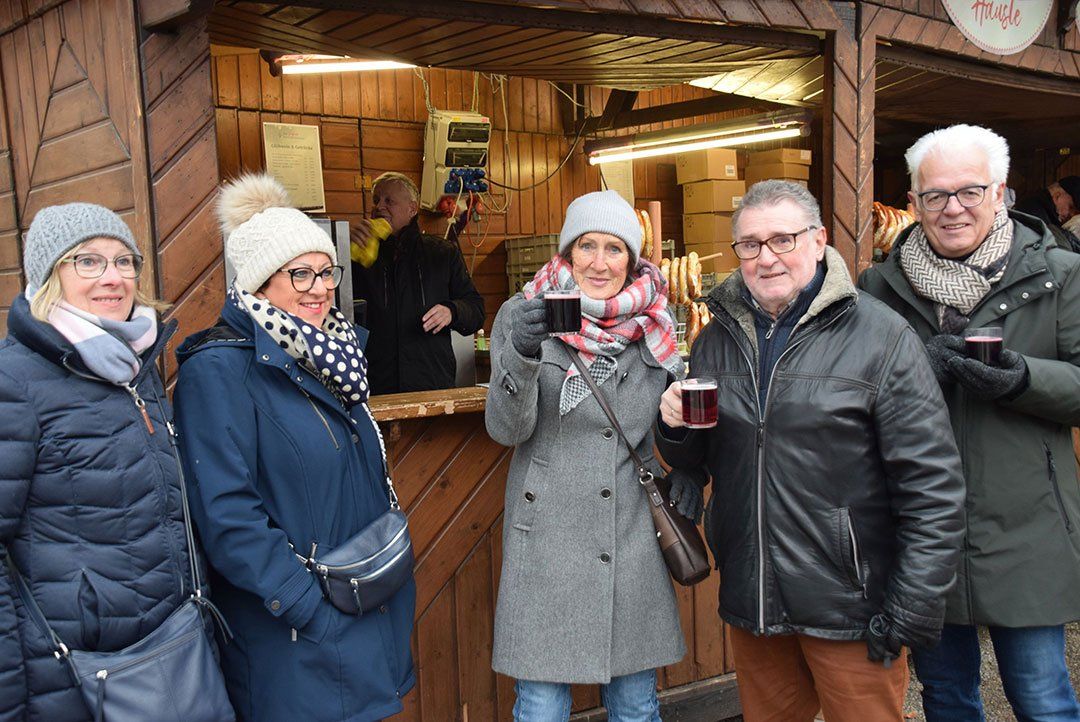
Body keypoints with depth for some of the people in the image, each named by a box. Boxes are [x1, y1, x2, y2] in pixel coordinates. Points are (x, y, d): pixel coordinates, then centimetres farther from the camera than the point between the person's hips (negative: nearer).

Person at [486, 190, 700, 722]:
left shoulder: (654, 322, 4)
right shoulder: (522, 315, -4)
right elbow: (506, 429, -11)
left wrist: (689, 466, 1)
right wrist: (522, 355, -29)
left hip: (635, 535, 3)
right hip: (548, 535, -2)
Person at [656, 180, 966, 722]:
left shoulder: (882, 337, -10)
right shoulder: (717, 339, 5)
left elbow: (934, 486, -11)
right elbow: (693, 462, 14)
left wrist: (913, 611, -13)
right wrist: (675, 428, -8)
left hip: (849, 608, -4)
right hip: (749, 601, 5)